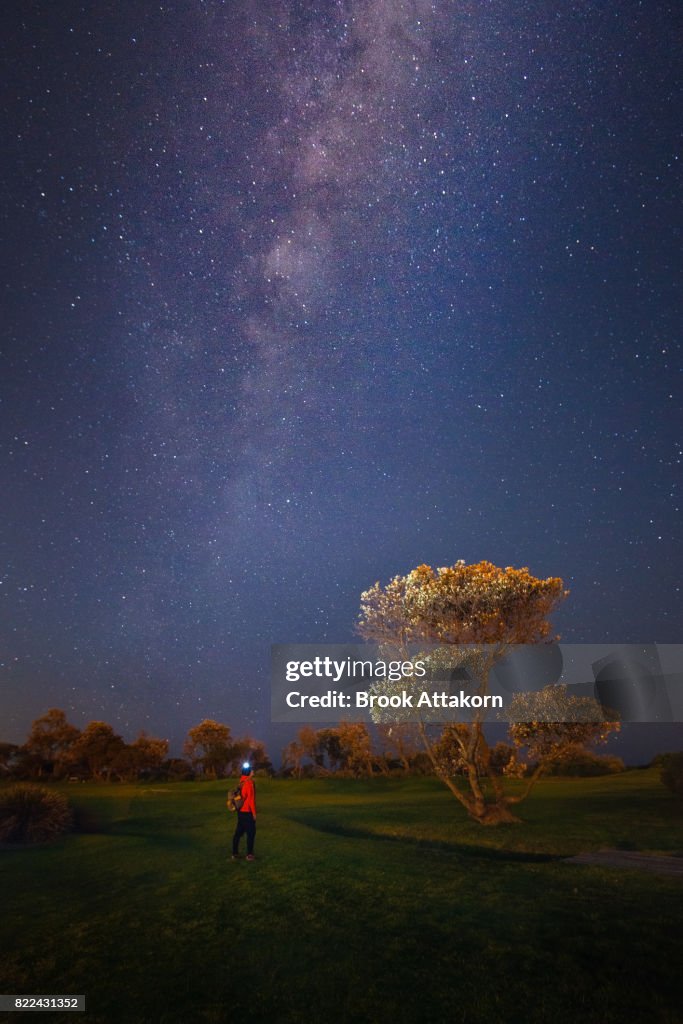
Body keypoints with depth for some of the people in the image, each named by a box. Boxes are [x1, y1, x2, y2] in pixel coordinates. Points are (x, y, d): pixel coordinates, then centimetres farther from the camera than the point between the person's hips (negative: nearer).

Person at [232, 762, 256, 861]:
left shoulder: (241, 781, 5)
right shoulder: (249, 782, -20)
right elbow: (251, 799, -20)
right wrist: (254, 812, -13)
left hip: (240, 811, 8)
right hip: (248, 812, -8)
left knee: (239, 832, 14)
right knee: (251, 832, 4)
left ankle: (235, 853, 19)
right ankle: (249, 854, 9)